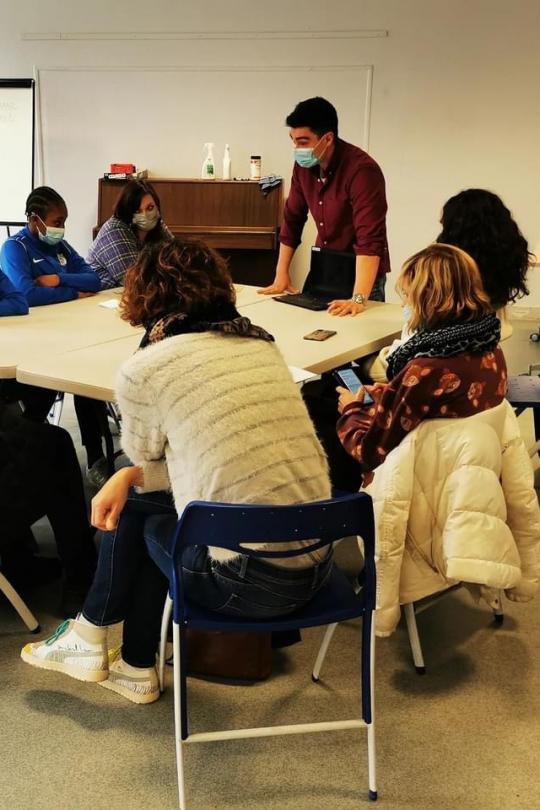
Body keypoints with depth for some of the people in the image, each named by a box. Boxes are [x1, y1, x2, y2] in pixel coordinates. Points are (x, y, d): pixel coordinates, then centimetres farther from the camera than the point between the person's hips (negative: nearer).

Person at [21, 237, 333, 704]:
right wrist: (128, 476, 10)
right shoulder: (262, 344, 10)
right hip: (318, 563, 6)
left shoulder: (143, 370, -9)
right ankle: (137, 671, 37)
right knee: (148, 503, 24)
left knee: (132, 513, 20)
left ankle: (90, 640, 41)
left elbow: (149, 465, 8)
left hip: (249, 583, -6)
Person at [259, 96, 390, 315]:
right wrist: (281, 275, 3)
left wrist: (358, 299, -42)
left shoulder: (362, 169, -26)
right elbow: (292, 219, 6)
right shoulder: (304, 165, -6)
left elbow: (370, 239, -34)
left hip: (362, 275, -6)